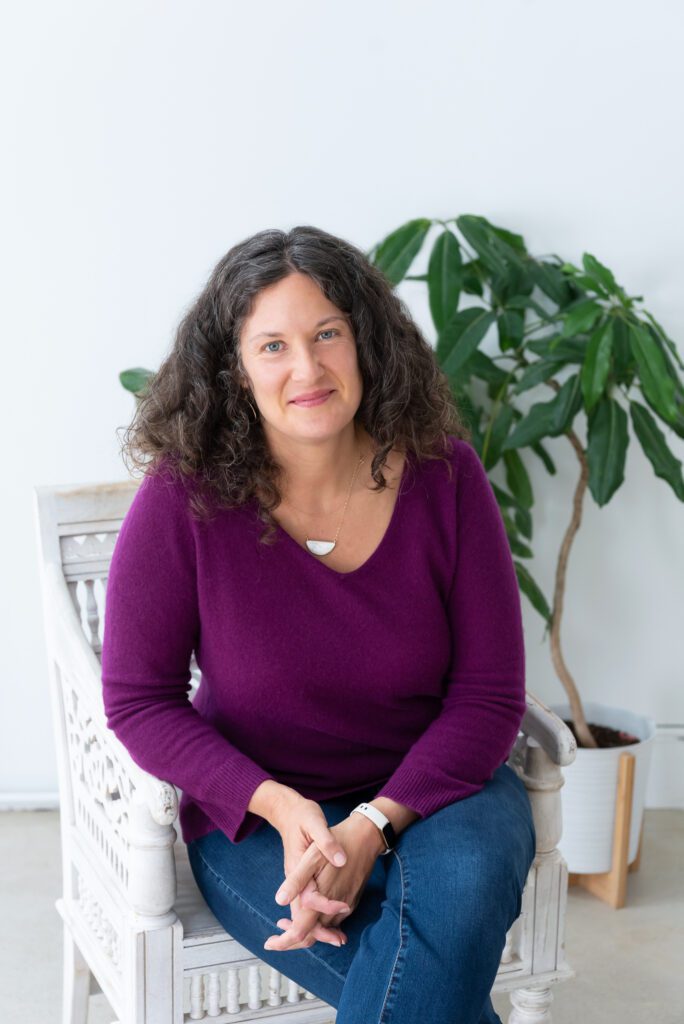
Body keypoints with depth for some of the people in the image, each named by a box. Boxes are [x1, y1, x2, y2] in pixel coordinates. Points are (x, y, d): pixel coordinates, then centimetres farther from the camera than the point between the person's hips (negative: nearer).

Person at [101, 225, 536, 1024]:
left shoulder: (442, 474, -9)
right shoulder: (186, 497, -13)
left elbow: (489, 693, -7)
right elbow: (139, 700, -6)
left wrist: (373, 825, -20)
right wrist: (281, 806, -20)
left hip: (432, 787, 2)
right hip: (257, 813, -2)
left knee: (464, 885, -32)